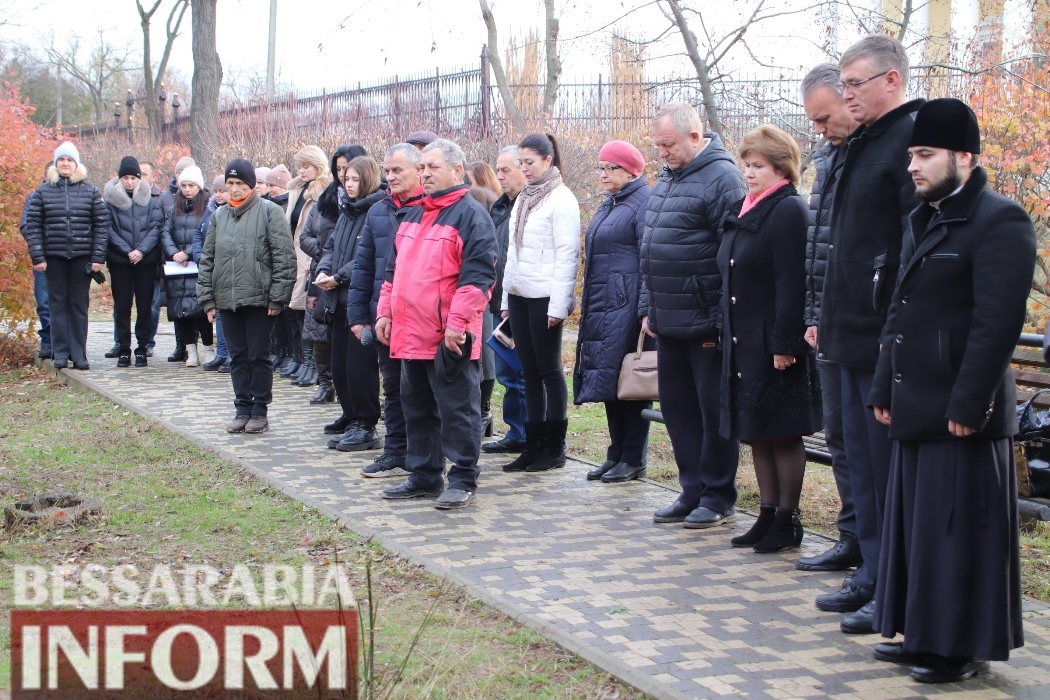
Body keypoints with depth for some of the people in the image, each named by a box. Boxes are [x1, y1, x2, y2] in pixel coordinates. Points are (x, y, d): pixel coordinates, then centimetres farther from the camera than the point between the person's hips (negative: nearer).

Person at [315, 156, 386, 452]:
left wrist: (338, 277, -16)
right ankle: (353, 421, 21)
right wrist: (323, 270, 0)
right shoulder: (347, 211, 17)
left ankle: (366, 427, 7)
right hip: (341, 300, 9)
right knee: (340, 366, 11)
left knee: (359, 366, -4)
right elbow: (331, 246, 19)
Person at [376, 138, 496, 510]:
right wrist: (385, 312, 14)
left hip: (450, 338, -8)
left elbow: (478, 274, -16)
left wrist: (458, 321, -21)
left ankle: (463, 480, 8)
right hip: (411, 333, 8)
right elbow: (394, 269, 22)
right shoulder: (412, 215, 17)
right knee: (417, 407, 15)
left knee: (457, 409, 0)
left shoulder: (471, 215, -8)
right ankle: (424, 475, 25)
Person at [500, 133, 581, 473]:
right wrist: (506, 298, 14)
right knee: (530, 372, 9)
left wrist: (559, 304, -16)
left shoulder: (561, 199, -8)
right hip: (519, 296, 7)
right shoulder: (523, 199, 15)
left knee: (549, 370, -1)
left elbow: (567, 255, -12)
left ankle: (554, 448, 7)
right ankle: (533, 445, 14)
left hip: (544, 298, -7)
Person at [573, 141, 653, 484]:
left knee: (627, 378, -5)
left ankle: (633, 459, 3)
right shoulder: (607, 205, 20)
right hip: (601, 306, 9)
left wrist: (646, 307, -20)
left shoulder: (644, 202, -9)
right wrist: (588, 304, 20)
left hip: (627, 306, -9)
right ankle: (617, 454, 17)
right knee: (608, 378, 10)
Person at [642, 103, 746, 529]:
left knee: (714, 411, 2)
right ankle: (692, 492, 23)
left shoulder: (721, 177, -12)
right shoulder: (666, 179, 15)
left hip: (705, 325, -8)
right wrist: (648, 308, 16)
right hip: (669, 324, 9)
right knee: (677, 407, 13)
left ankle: (717, 498, 12)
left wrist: (721, 320, -17)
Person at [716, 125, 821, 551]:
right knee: (756, 433, 13)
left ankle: (788, 521, 10)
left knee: (783, 434, 0)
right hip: (742, 342, 9)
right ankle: (768, 514, 21)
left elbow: (792, 285, -18)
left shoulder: (789, 212, -12)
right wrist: (725, 333, 15)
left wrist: (785, 344, -21)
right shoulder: (741, 213, 15)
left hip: (774, 346, -9)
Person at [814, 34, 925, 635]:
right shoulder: (865, 144, 17)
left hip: (886, 339, -10)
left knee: (889, 467, -3)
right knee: (862, 460, 15)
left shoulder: (913, 140, -13)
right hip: (854, 336, 10)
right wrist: (830, 318, 19)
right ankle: (873, 575, 26)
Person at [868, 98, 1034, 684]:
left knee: (959, 531, -1)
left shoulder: (1000, 222, -12)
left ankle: (965, 650, 11)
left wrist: (967, 404, -21)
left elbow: (998, 323, -19)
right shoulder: (923, 221, 17)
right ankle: (923, 636, 27)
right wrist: (886, 389, 16)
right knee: (914, 522, 15)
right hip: (916, 409, 9)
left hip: (961, 414, -9)